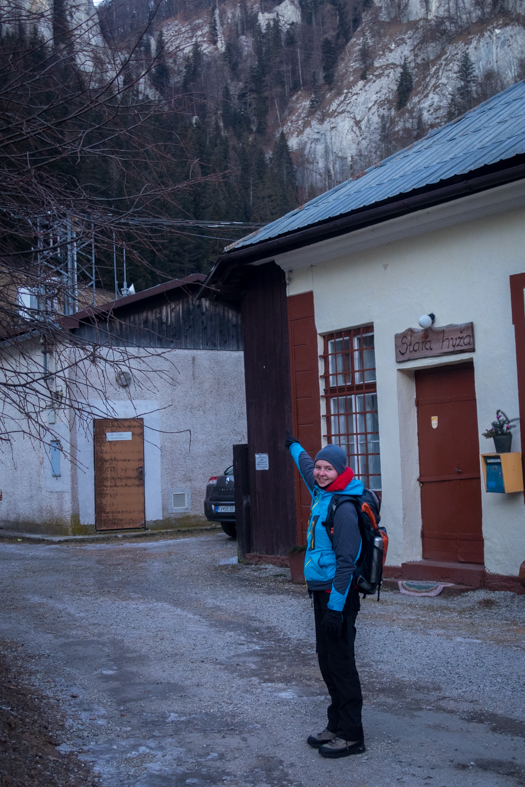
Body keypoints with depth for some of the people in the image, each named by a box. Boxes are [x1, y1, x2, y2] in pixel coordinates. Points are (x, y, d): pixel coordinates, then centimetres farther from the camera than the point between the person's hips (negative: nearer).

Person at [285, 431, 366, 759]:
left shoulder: (344, 508, -19)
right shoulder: (322, 493, 9)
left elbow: (346, 560, -22)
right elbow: (307, 467, 33)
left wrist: (336, 606, -23)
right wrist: (294, 446, 50)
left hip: (338, 594, -9)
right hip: (321, 590, 10)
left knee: (340, 663, -4)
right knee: (327, 661, 15)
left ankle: (351, 735, 4)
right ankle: (336, 726, 25)